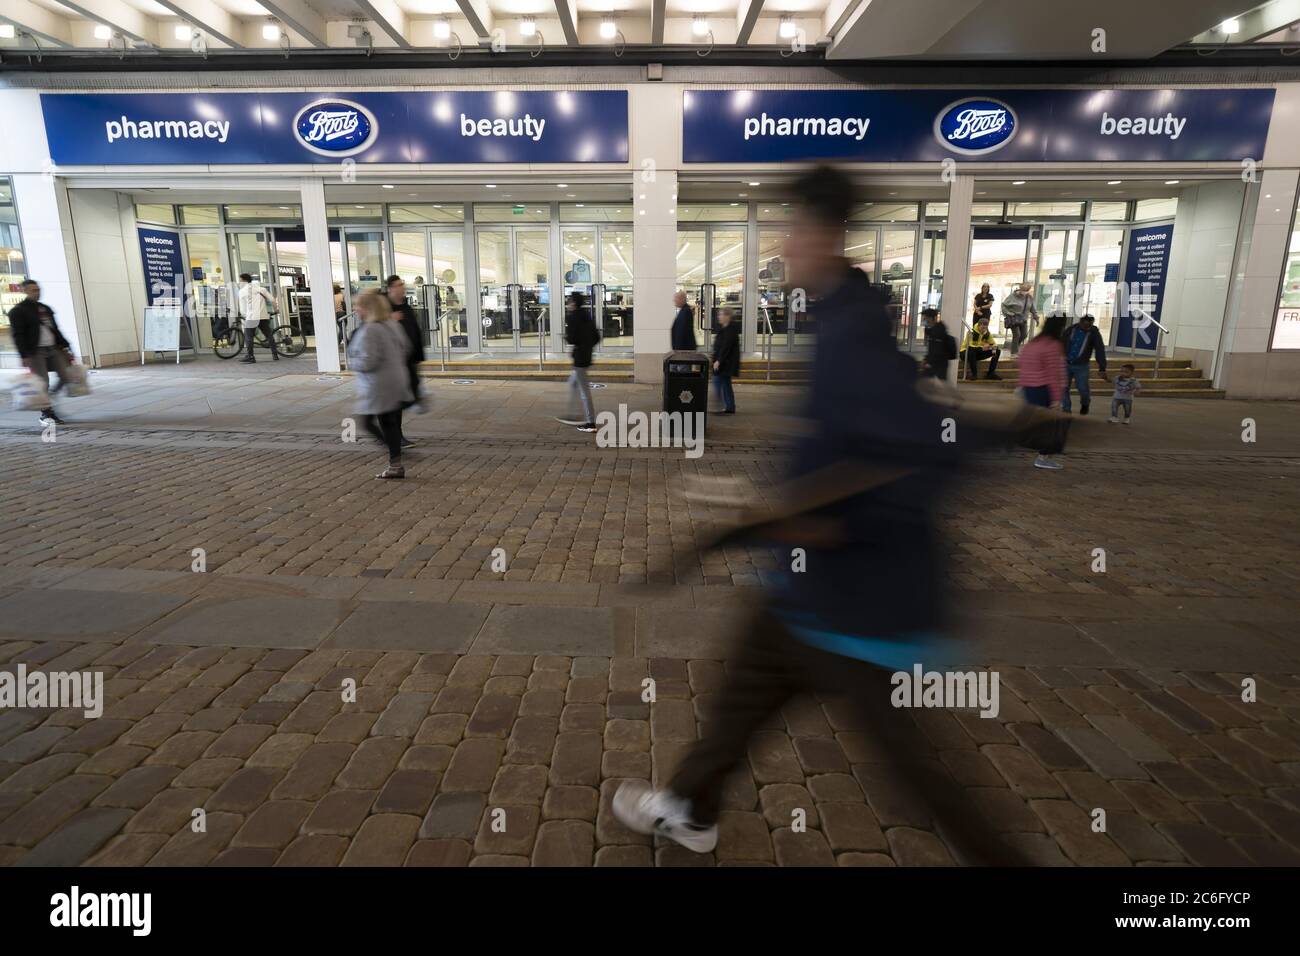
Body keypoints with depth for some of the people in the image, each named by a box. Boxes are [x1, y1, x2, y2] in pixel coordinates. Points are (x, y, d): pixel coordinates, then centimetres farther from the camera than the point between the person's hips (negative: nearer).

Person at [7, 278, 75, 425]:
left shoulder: (45, 308, 16)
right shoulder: (18, 311, -4)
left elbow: (55, 329, 21)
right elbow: (18, 335, -10)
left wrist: (64, 346, 14)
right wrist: (25, 356, -17)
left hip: (53, 349, 6)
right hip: (36, 352, -6)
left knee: (66, 376, 0)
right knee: (43, 382, -5)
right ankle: (46, 413, 6)